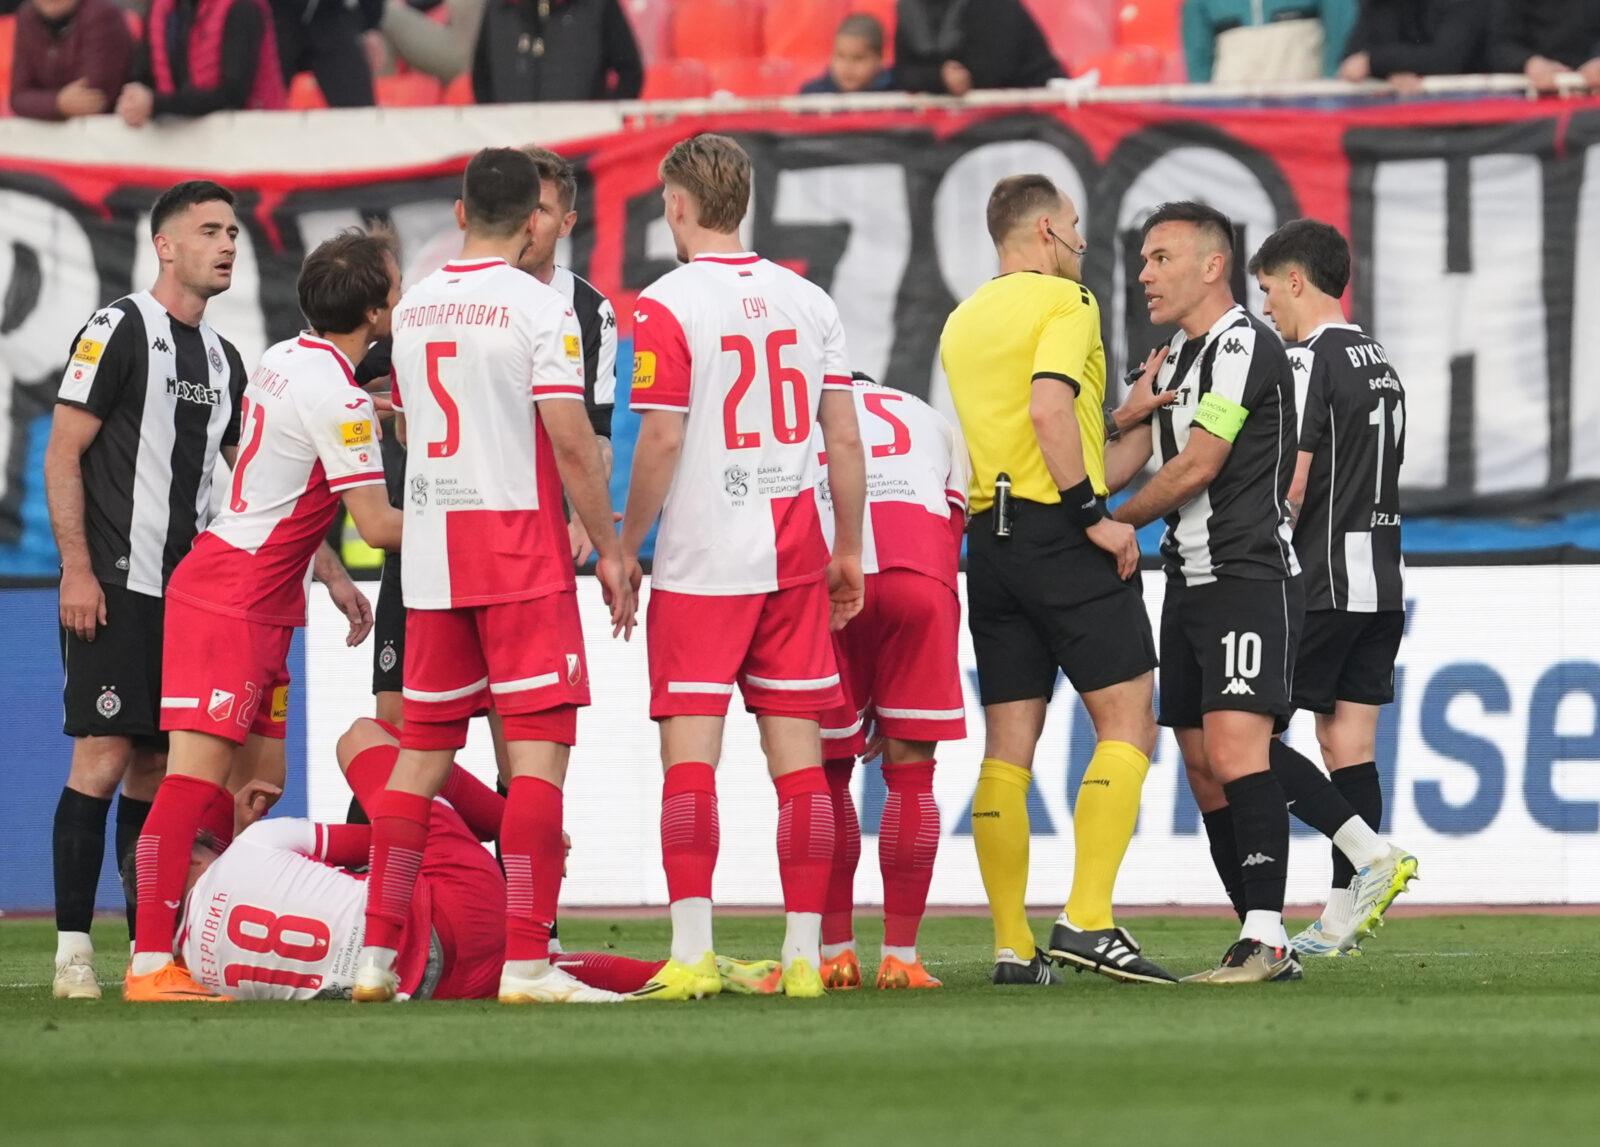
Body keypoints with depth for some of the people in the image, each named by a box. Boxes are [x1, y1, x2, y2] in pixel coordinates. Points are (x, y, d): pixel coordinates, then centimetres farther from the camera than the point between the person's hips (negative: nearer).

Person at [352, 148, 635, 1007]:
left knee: (423, 749, 11)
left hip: (431, 550, 6)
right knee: (540, 744, -6)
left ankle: (377, 955, 9)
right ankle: (525, 961, -13)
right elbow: (570, 440, -14)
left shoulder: (413, 308, 11)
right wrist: (609, 550, -6)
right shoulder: (537, 306, -9)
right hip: (521, 550, -6)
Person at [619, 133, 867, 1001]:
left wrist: (626, 546, -2)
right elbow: (845, 439, 8)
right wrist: (848, 550, 17)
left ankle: (691, 952, -11)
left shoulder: (669, 304, -8)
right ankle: (805, 952, 6)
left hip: (701, 562, -5)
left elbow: (662, 441, -12)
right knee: (798, 754, 6)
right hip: (795, 560, 5)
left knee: (690, 753, -4)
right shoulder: (807, 301, 8)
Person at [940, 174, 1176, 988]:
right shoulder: (1064, 301, -5)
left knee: (1007, 748, 5)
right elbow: (1047, 409, -20)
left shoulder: (961, 322, 18)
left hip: (989, 538, 7)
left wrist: (1121, 417, 27)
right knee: (1126, 722, -4)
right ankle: (1087, 920, -15)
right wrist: (1094, 515, -17)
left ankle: (1012, 947, 3)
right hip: (1059, 533, -7)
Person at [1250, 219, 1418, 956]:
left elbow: (1290, 489, -16)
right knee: (1349, 741, 6)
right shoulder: (1381, 366, 17)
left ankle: (1371, 854, -14)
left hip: (1321, 586, -8)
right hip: (1381, 584, 8)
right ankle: (1341, 919, 3)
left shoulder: (1309, 362, -11)